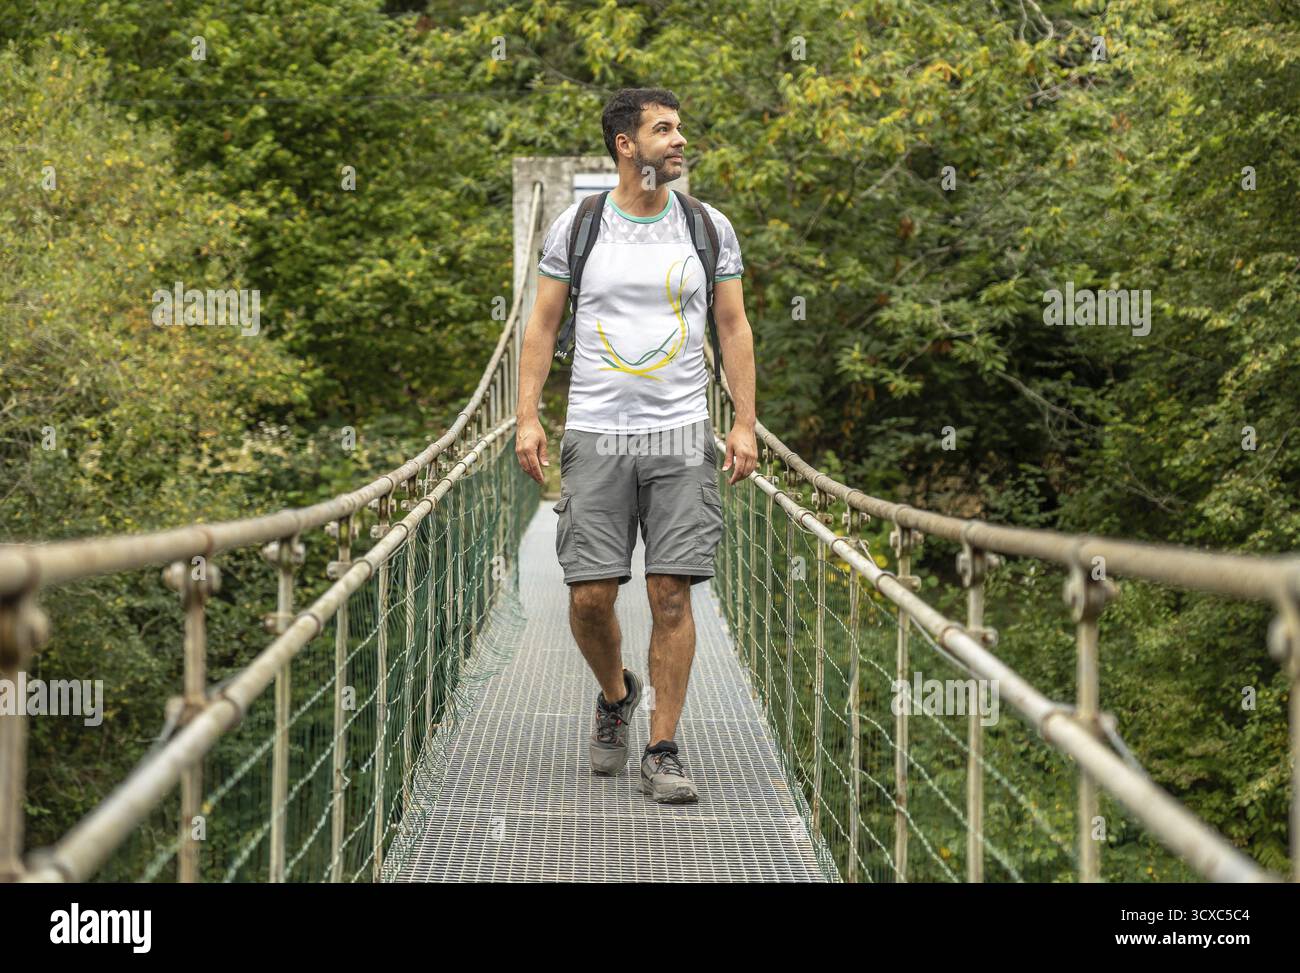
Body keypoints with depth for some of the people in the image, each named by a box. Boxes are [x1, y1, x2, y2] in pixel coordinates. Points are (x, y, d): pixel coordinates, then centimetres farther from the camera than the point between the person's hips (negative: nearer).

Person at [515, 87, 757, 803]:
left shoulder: (710, 228, 6)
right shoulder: (574, 227, 4)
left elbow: (734, 327, 9)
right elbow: (543, 323, 7)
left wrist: (745, 422, 2)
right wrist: (527, 417, -1)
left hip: (682, 434, 0)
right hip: (595, 434, 0)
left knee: (671, 595, -5)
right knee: (589, 595, -3)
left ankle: (663, 752, 4)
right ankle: (615, 696, 28)